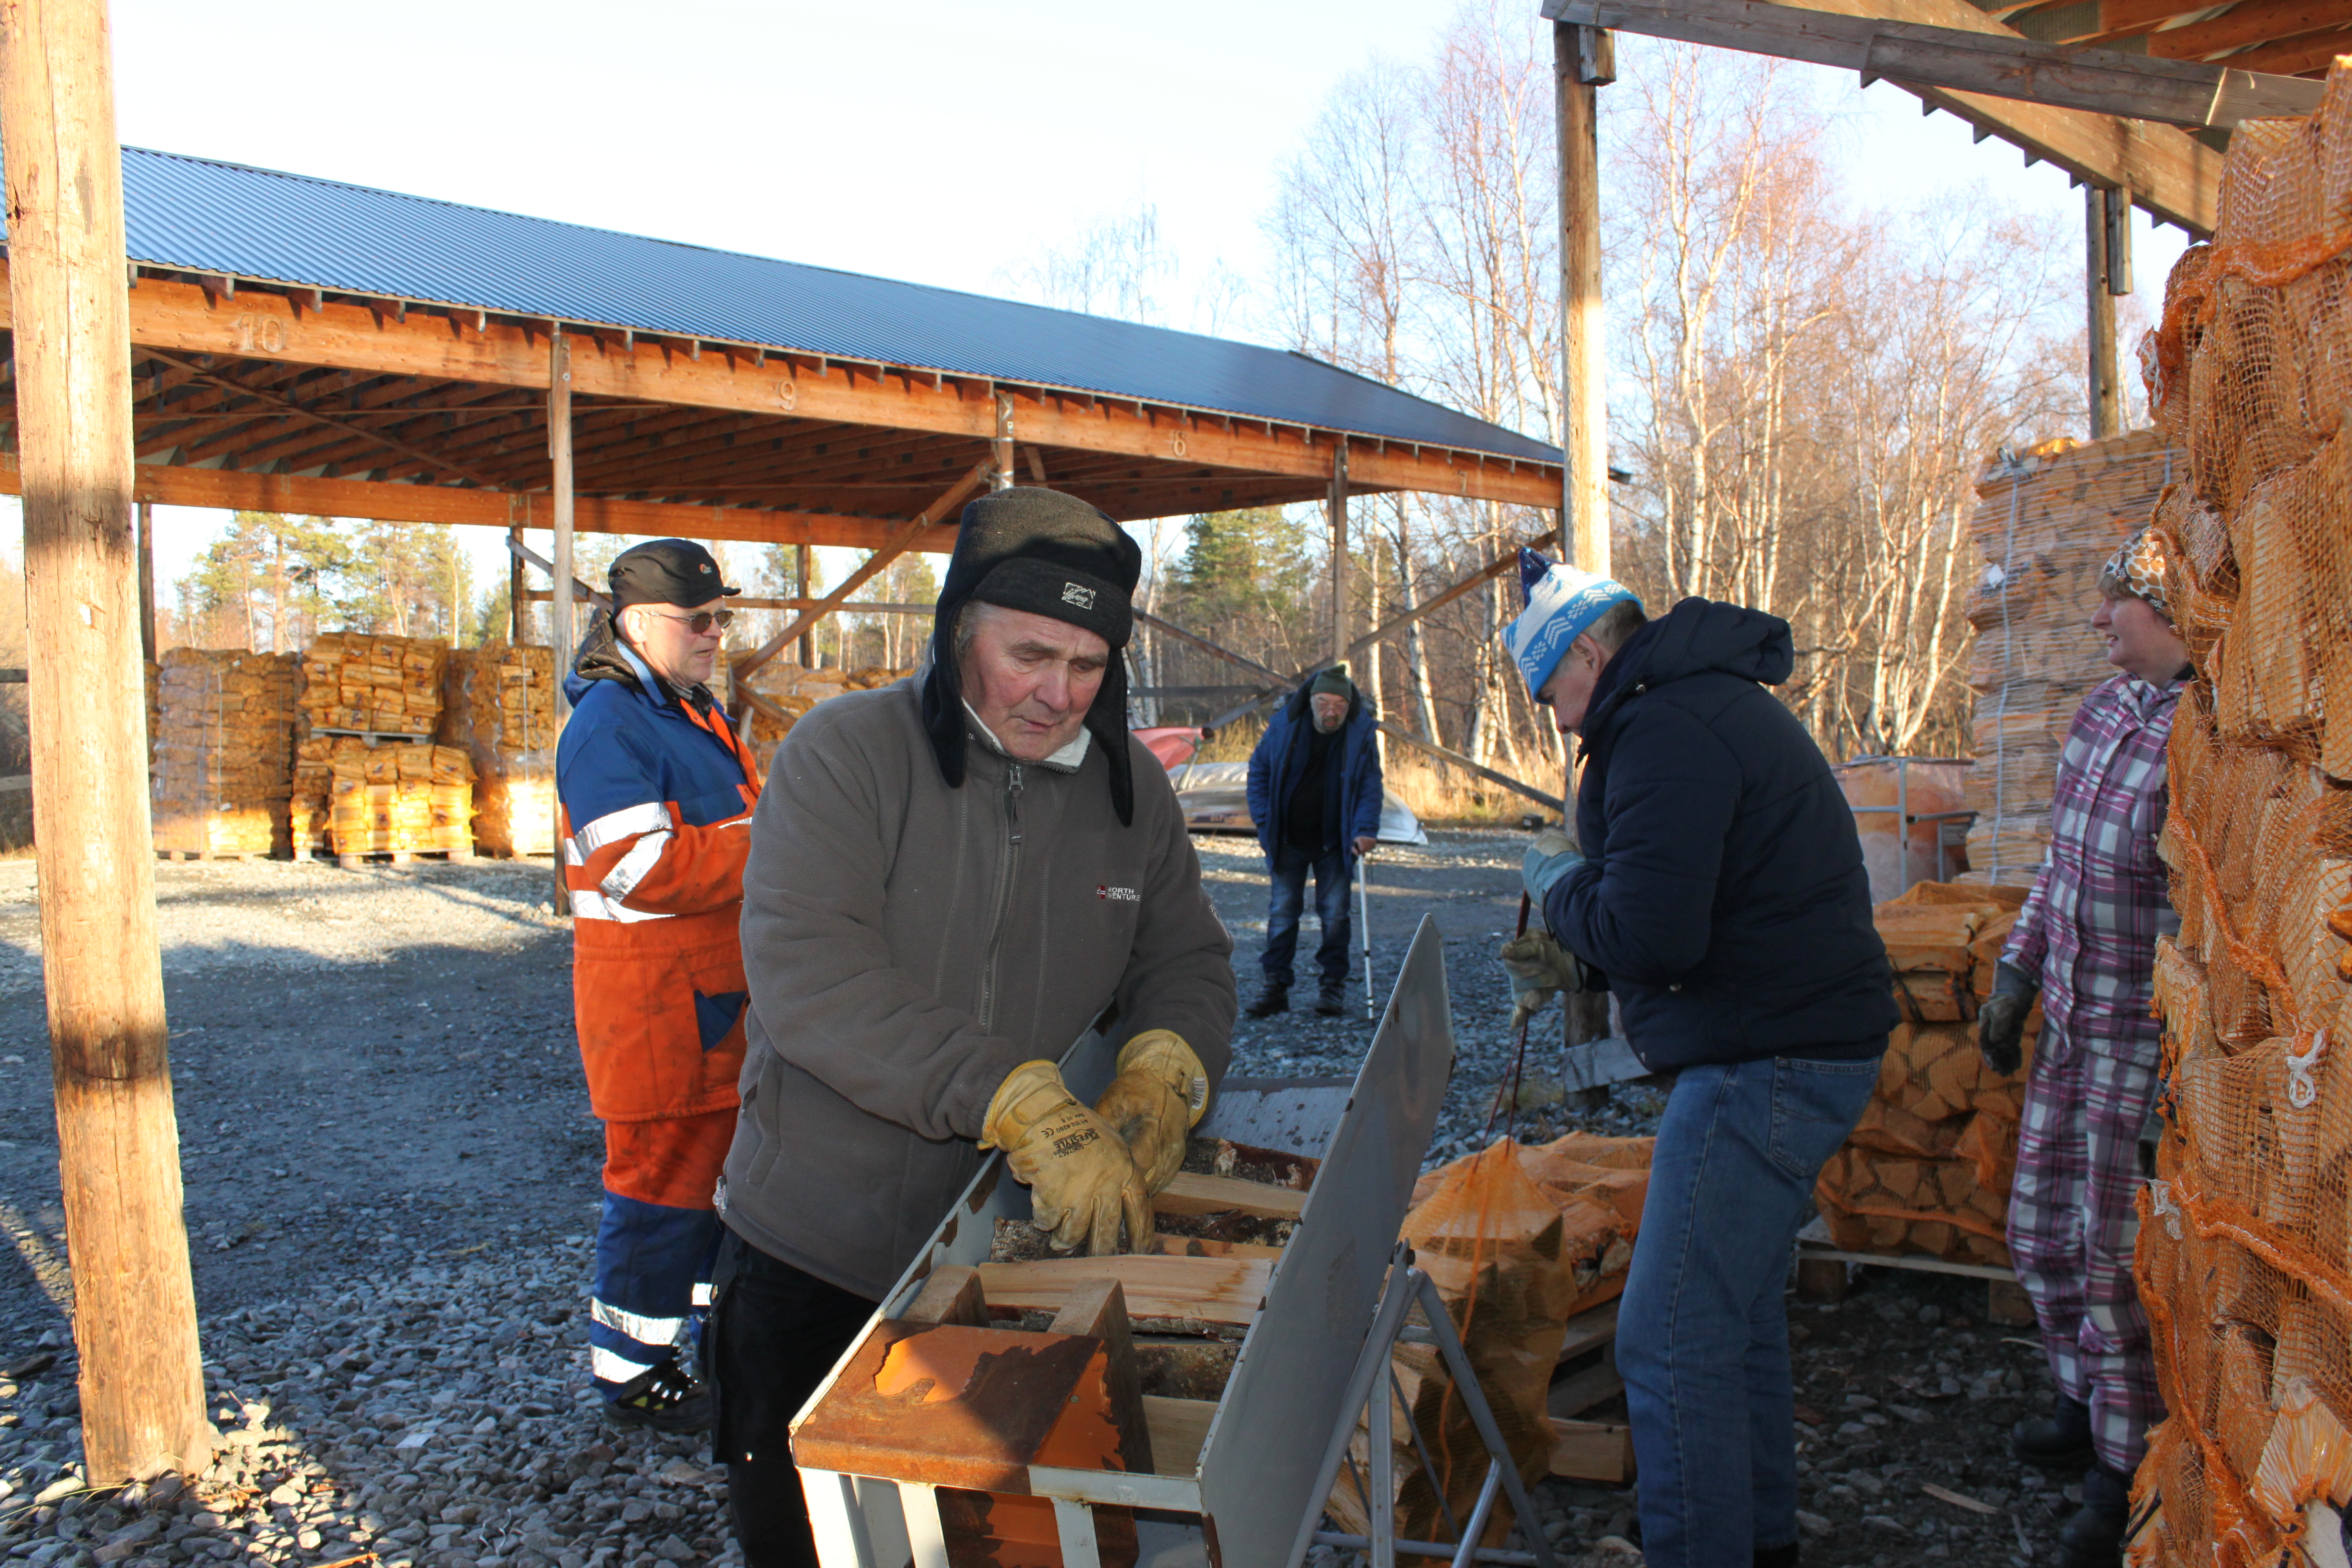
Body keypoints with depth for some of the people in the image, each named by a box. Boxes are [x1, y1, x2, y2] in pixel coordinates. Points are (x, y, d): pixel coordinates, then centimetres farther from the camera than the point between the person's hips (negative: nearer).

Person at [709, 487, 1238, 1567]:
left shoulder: (1131, 788, 1)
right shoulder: (845, 753, -14)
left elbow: (1187, 961, 7)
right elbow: (806, 974, -26)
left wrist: (1161, 1073, -18)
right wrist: (1025, 1106, -34)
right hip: (816, 1261, -3)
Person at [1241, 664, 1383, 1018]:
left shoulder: (1361, 731, -10)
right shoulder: (1284, 724, -10)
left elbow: (1370, 785, -7)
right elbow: (1258, 771, 1)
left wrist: (1365, 829, -21)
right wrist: (1264, 823, -5)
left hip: (1335, 842, 0)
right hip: (1289, 840, 1)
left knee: (1334, 912, 2)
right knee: (1282, 910, 1)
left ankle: (1334, 984, 13)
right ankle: (1276, 985, 6)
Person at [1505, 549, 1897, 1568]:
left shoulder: (1665, 731, -18)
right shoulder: (1717, 700, 17)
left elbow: (1648, 937, -25)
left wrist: (1560, 883, -7)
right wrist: (1583, 964, 13)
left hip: (1766, 1063, -11)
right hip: (1803, 1042, 11)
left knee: (1670, 1342, -6)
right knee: (1738, 1312, 22)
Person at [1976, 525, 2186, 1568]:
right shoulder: (2107, 708, 6)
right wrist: (2014, 982, 17)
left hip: (2151, 1041, -8)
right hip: (2073, 1023, 8)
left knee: (2123, 1261, 3)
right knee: (2043, 1227, 19)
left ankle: (2130, 1469, 22)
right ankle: (2090, 1407, 40)